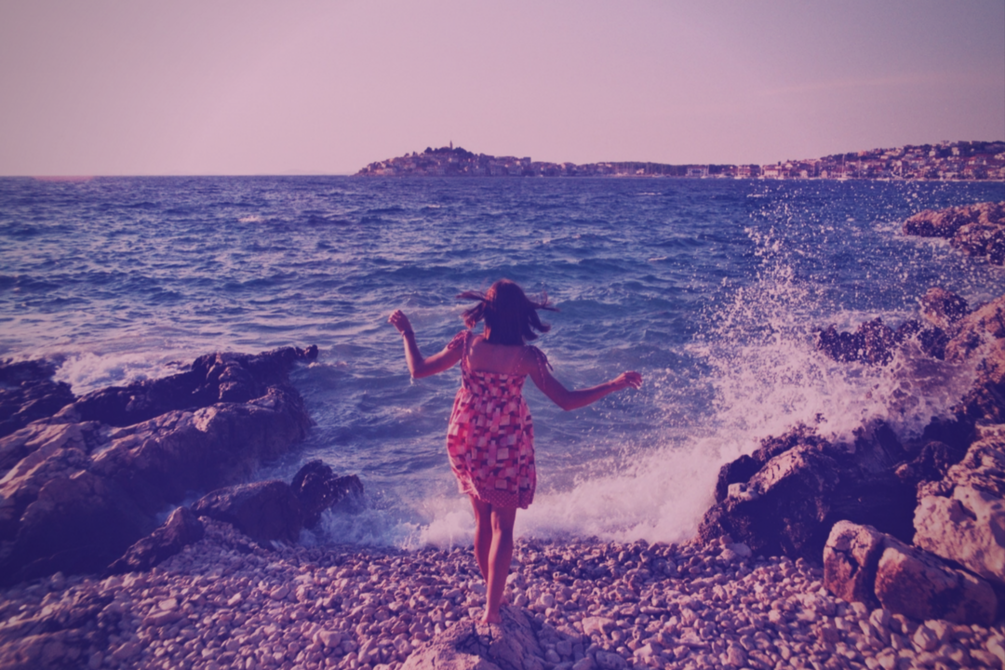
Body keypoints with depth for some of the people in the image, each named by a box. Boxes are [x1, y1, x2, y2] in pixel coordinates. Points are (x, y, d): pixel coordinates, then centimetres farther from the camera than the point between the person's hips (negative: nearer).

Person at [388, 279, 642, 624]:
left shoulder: (466, 344, -12)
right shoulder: (526, 357, -18)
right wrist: (615, 384, -8)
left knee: (482, 521, 20)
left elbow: (418, 369, -2)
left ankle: (492, 594, 37)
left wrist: (406, 331, 13)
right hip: (507, 448, -3)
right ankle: (491, 608, 9)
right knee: (502, 528, 10)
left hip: (467, 442, 3)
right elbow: (567, 400, -14)